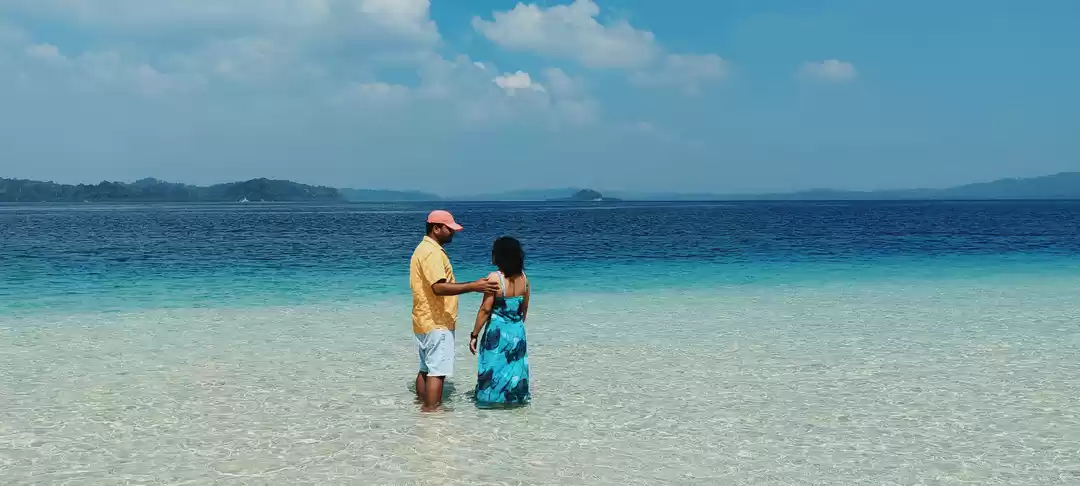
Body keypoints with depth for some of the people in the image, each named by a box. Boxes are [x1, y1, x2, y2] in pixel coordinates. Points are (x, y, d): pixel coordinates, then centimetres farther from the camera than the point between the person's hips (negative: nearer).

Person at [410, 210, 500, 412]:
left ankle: (423, 406, 22)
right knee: (438, 371, -9)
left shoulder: (424, 248, 16)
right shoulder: (432, 252, -18)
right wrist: (473, 286, -33)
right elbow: (439, 287, -29)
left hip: (425, 321, 11)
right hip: (437, 323, -11)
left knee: (426, 368, 16)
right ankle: (431, 411, -9)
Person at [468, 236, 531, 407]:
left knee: (494, 368, 5)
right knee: (515, 367, 15)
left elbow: (485, 310, -16)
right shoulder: (523, 278, 1)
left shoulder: (495, 277, -17)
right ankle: (515, 398, 24)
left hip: (497, 331, -5)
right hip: (517, 331, 6)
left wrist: (474, 335, -10)